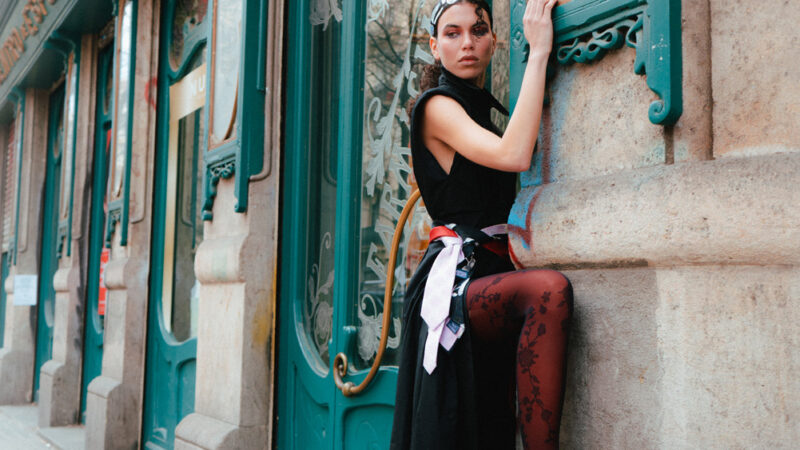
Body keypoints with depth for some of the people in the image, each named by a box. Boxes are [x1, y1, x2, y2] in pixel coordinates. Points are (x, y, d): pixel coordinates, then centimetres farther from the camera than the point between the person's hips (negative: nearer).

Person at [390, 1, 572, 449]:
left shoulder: (488, 109, 22)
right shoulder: (437, 106, -4)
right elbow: (514, 156, -21)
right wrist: (538, 52, -16)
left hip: (492, 275, 8)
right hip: (454, 278, -8)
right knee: (550, 289, -35)